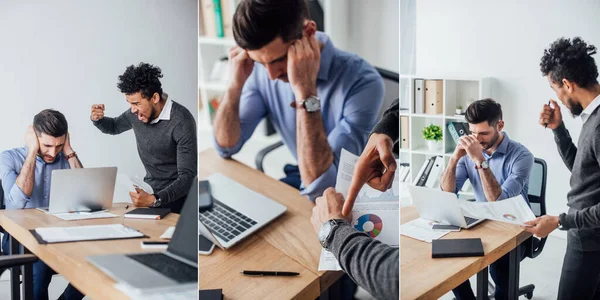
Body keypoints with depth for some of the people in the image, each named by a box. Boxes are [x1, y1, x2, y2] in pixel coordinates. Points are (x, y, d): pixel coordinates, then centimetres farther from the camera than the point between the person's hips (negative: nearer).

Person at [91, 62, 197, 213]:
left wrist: (155, 200, -39)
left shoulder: (181, 121, -21)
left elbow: (187, 177, -25)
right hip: (151, 192, 6)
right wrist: (97, 119, 1)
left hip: (177, 195, -6)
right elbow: (114, 127, 25)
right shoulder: (137, 113, 0)